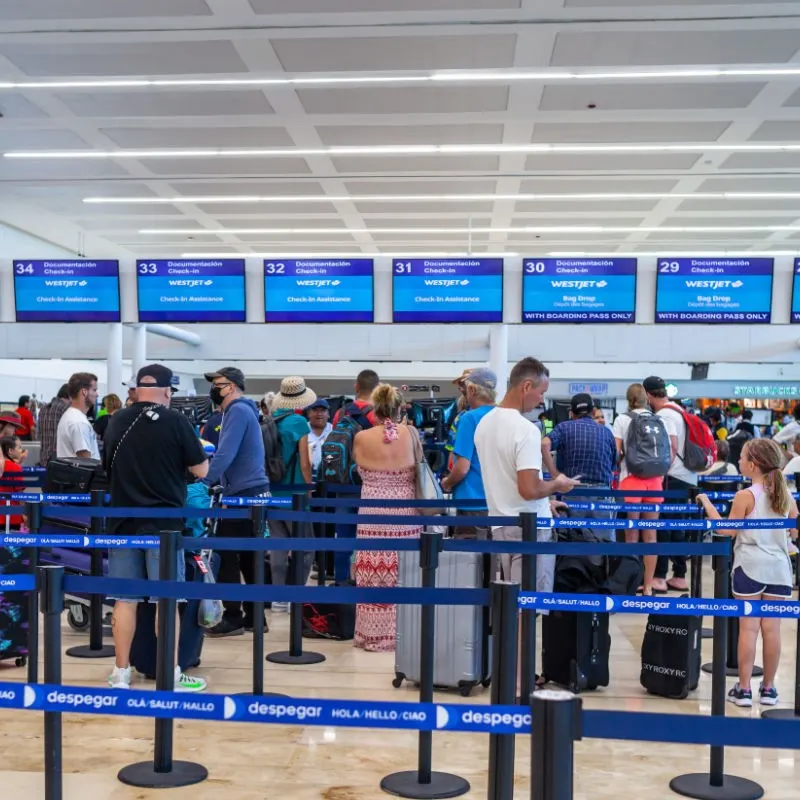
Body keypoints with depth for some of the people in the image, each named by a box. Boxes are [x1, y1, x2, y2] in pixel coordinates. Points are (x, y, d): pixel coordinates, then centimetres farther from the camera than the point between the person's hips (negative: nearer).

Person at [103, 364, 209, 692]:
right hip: (163, 522, -4)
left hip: (123, 520, 4)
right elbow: (201, 471, -4)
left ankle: (121, 673, 14)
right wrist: (197, 448, 15)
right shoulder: (176, 422, -8)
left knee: (125, 598, 8)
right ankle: (172, 675, 7)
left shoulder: (117, 422, 5)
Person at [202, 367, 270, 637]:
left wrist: (204, 483, -18)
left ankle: (233, 618, 0)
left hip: (243, 494, -10)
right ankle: (253, 616, 15)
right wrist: (215, 481, 18)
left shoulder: (238, 411, -12)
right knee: (249, 557, 11)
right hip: (254, 492, 10)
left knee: (226, 556, -4)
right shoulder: (242, 410, 19)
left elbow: (226, 454, -21)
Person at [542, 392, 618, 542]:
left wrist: (555, 475, -9)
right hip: (601, 494, 1)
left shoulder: (564, 427, 6)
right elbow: (613, 466, 14)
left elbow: (544, 445, -14)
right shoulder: (607, 432, 14)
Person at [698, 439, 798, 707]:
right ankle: (769, 688, 16)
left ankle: (744, 689, 5)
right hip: (778, 568, 4)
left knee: (748, 628, 0)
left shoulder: (745, 496, -10)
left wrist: (707, 503, -1)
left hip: (749, 567, -4)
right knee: (772, 628, 8)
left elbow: (728, 530, -9)